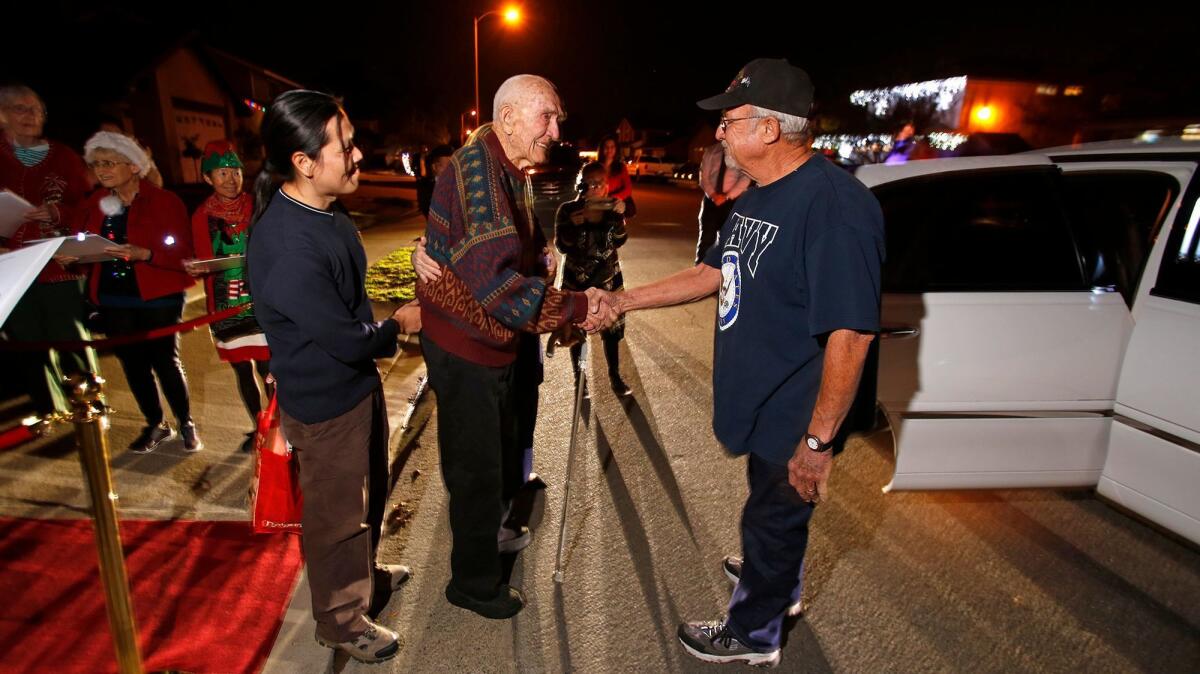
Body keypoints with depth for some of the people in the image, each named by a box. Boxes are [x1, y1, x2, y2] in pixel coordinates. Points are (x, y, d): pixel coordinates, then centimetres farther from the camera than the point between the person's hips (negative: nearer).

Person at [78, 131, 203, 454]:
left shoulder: (164, 201, -7)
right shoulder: (95, 203, 9)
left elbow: (181, 254, -12)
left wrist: (143, 254, -27)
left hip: (157, 297, -5)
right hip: (113, 299, 5)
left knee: (165, 360, -2)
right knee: (132, 363, 10)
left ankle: (187, 424, 16)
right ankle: (155, 425, 26)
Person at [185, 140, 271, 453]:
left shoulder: (256, 208, -3)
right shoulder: (202, 216, 2)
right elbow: (204, 264, 6)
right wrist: (194, 269, -14)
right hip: (225, 307, 3)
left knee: (267, 369, -4)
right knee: (242, 371, 12)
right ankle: (258, 427, 29)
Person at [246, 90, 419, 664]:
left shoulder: (323, 209, -3)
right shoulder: (288, 250, -33)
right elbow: (348, 341, -25)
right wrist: (400, 324, -8)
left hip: (357, 382, 9)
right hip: (324, 404, -8)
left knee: (369, 490, 27)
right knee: (336, 513, 14)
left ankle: (364, 570, 54)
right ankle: (339, 620, 40)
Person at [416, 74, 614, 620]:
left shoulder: (510, 173, 9)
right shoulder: (476, 167, -25)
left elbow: (530, 254, 12)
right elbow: (493, 280, -35)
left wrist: (578, 296, -3)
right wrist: (576, 309, -28)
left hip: (496, 339, 10)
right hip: (464, 345, -10)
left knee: (501, 450, 26)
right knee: (477, 467, 6)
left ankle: (489, 530, 52)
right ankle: (474, 584, 28)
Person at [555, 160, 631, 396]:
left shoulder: (611, 207, -2)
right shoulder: (568, 210, -9)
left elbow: (619, 240, -11)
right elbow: (561, 246, -11)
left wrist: (620, 216, -27)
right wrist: (574, 225, -29)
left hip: (608, 277, 2)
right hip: (576, 278, -2)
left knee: (612, 328, 9)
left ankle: (615, 376, 24)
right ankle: (579, 377, 22)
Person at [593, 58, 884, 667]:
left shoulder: (834, 204, -26)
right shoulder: (758, 196, 5)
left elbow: (850, 332, -29)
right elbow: (716, 273, 12)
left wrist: (819, 439, -26)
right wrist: (622, 301, 9)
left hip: (798, 417, -8)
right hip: (761, 400, 8)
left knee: (771, 518, 11)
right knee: (771, 507, 28)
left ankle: (752, 634, 36)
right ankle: (778, 581, 55)